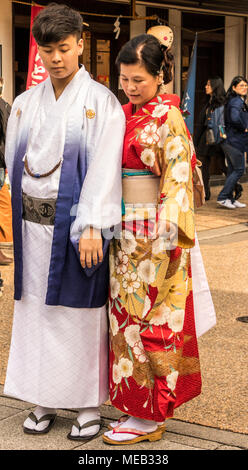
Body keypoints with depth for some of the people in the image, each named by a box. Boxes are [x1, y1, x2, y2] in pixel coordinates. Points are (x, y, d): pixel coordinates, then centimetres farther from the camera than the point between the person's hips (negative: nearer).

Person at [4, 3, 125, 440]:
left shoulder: (100, 102, -5)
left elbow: (103, 168, -12)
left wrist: (91, 226, -19)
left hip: (73, 220, -5)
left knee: (79, 311, 1)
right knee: (37, 309, 9)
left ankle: (88, 404, 14)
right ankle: (44, 400, 21)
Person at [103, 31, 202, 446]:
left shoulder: (169, 120, -10)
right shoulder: (124, 115, 12)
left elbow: (177, 179, -15)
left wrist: (166, 232, -21)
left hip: (155, 233, -8)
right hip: (125, 230, 8)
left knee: (151, 317, -2)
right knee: (127, 313, 11)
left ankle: (149, 417, 9)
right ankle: (136, 402, 23)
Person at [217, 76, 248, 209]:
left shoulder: (235, 100, 14)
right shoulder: (237, 101, -16)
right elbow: (235, 118, -33)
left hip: (229, 141, 10)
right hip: (235, 141, -10)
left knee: (232, 170, 13)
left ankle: (229, 199, 18)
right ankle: (223, 197, -2)